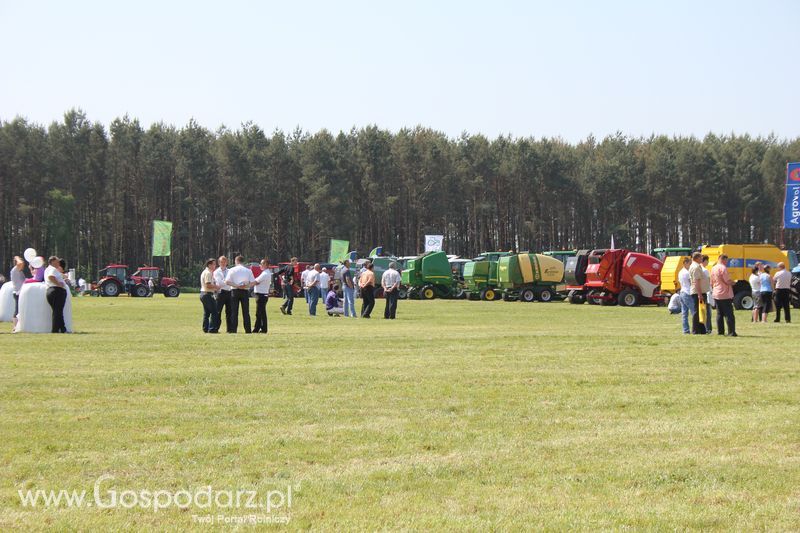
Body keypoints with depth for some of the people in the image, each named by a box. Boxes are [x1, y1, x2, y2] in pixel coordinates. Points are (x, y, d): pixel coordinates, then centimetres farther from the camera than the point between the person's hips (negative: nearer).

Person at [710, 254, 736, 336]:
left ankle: (720, 331, 12)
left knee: (719, 314, 13)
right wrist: (733, 282, 1)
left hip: (716, 295, 8)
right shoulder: (723, 268, -14)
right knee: (729, 314, -6)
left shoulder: (713, 269, 11)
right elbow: (727, 281, -18)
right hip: (725, 295, -8)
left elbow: (711, 282, 16)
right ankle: (731, 332, -9)